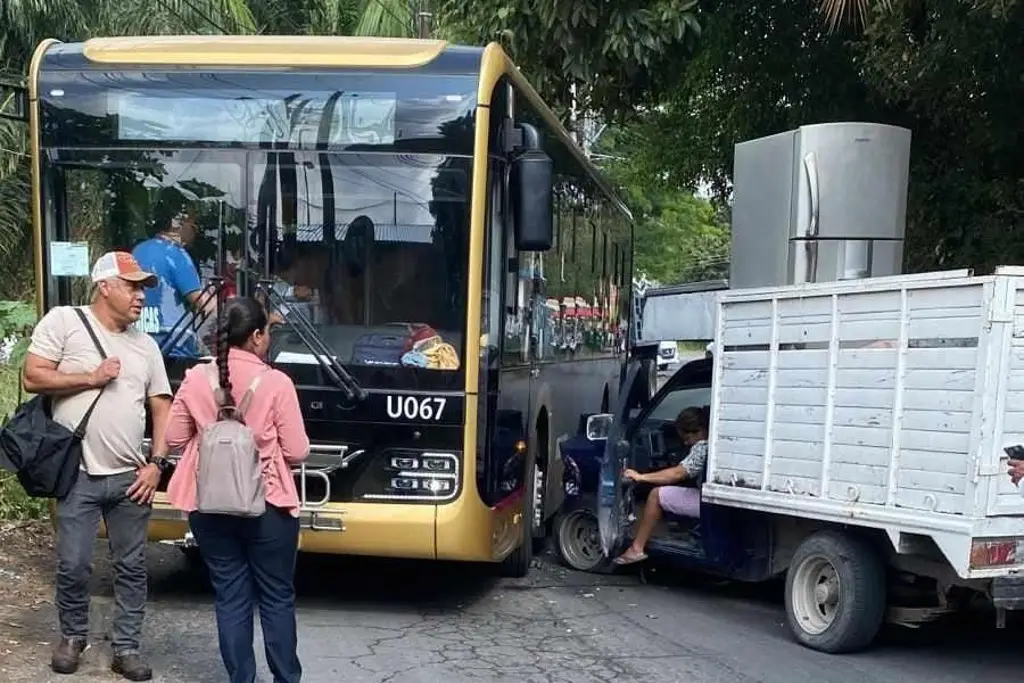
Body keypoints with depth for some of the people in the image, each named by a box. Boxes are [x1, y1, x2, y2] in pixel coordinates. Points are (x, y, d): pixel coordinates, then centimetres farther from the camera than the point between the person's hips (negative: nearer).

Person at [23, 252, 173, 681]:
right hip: (79, 475, -4)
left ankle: (126, 648, 18)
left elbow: (161, 407, 13)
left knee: (131, 566, 7)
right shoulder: (64, 321, -1)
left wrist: (156, 464, 4)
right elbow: (32, 378, -7)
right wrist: (90, 377, -13)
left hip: (131, 477, 4)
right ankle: (73, 636, 25)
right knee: (73, 565, 2)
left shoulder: (145, 345, 13)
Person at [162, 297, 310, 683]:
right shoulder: (276, 383, -13)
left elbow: (174, 438, 6)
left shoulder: (196, 379, -4)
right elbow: (297, 451, -9)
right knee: (277, 598, 10)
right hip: (268, 506, -3)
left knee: (230, 597, 11)